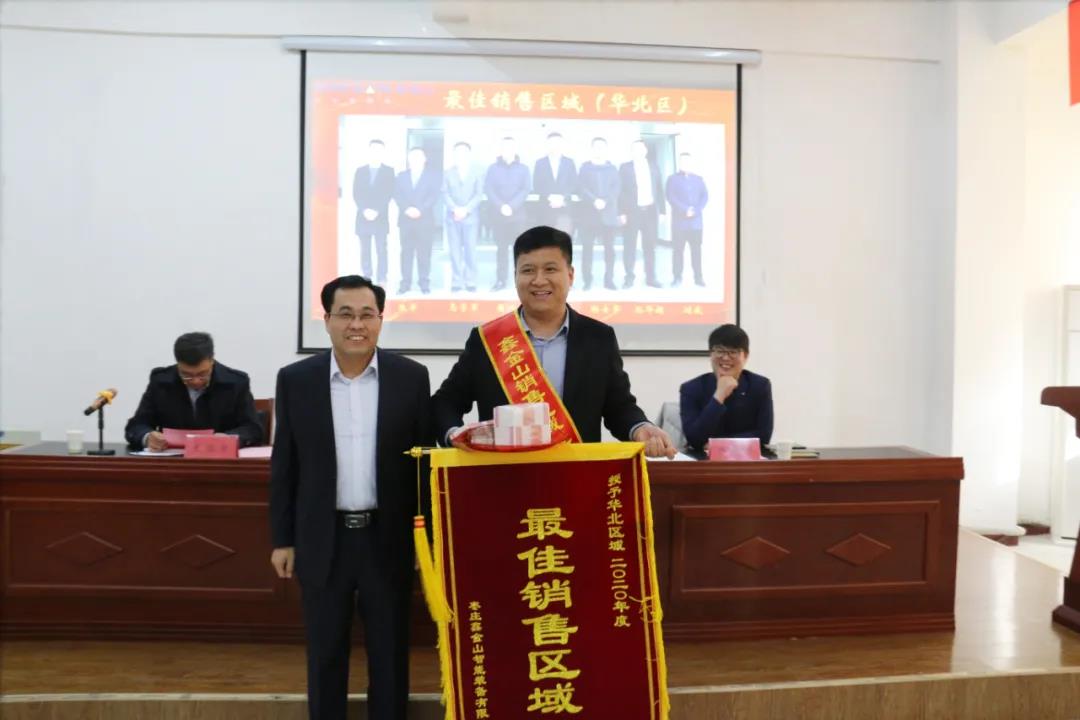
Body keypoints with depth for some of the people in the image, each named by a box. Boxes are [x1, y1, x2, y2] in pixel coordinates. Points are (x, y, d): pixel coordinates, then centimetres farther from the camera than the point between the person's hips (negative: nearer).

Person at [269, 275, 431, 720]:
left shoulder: (411, 377, -3)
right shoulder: (296, 380, -1)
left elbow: (424, 460, 1)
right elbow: (284, 466, 4)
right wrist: (282, 539, 3)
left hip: (388, 537, 0)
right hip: (323, 539, 1)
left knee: (390, 653, 11)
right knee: (324, 655, 13)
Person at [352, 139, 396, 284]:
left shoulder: (389, 171, 6)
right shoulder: (360, 170, 13)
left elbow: (389, 194, -2)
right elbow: (356, 194, 5)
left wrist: (377, 211, -13)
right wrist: (365, 210, -10)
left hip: (381, 217, -2)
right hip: (363, 216, 2)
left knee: (381, 250, -4)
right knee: (365, 250, 2)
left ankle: (381, 280, -2)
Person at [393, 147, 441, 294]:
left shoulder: (433, 174, 9)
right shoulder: (401, 175, 16)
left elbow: (434, 195, -3)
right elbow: (397, 195, 6)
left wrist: (420, 210, -14)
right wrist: (407, 209, -12)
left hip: (425, 219, -2)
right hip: (406, 219, 2)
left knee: (424, 252, -2)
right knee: (406, 252, 2)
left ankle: (424, 283, 3)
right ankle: (405, 283, 4)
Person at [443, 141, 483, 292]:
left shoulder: (476, 173, 9)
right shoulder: (448, 173, 12)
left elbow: (479, 194, 1)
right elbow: (445, 193, 4)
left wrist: (466, 209, -11)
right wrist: (454, 209, -12)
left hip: (470, 217, -1)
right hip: (452, 217, 1)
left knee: (470, 250, -3)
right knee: (455, 250, 1)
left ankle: (470, 282, 2)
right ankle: (456, 281, 4)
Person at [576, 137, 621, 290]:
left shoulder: (612, 168, 16)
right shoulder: (585, 167, 11)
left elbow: (616, 189, 4)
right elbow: (581, 188, -1)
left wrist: (604, 201, -14)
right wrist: (594, 201, -17)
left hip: (608, 213, 1)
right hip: (589, 212, -1)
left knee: (609, 247, -1)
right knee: (587, 247, -4)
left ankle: (609, 279, 3)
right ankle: (587, 280, 1)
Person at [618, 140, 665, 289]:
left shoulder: (653, 167, 11)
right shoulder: (625, 167, 2)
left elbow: (659, 190, 11)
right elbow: (620, 191, -2)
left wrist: (662, 210, 5)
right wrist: (621, 213, -10)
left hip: (650, 211, 3)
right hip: (632, 211, -3)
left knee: (650, 246, 5)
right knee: (630, 246, -1)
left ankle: (650, 278, 10)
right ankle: (629, 277, 4)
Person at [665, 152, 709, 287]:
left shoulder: (698, 179, 16)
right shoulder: (673, 179, 6)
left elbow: (705, 196, 7)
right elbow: (671, 197, -6)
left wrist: (696, 210, -11)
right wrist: (685, 210, -16)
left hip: (696, 221, 2)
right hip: (679, 222, -2)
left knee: (696, 250, 3)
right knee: (678, 250, -1)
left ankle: (698, 277, 8)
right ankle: (677, 277, 5)